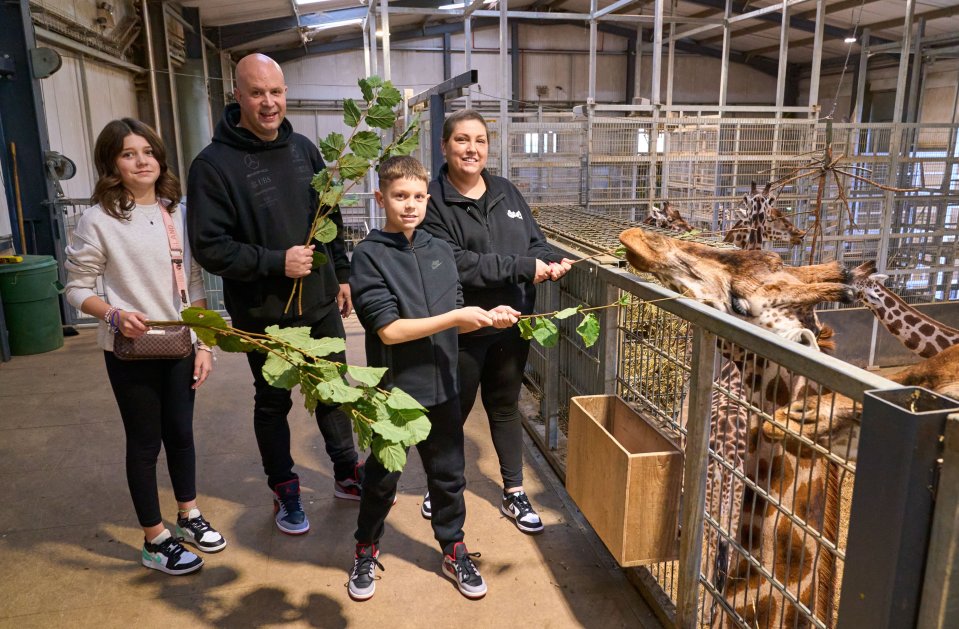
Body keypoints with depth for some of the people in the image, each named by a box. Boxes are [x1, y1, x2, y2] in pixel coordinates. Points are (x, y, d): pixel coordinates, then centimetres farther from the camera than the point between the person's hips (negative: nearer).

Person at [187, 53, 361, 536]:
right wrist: (276, 262, -23)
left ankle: (347, 473, 37)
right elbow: (209, 247, -17)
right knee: (272, 403, 13)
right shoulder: (214, 164, -13)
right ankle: (284, 491, 32)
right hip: (263, 314, -4)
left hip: (321, 303, 5)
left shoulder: (304, 149, 4)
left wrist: (342, 274, 12)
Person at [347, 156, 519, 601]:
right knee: (381, 478, 15)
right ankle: (366, 551, 38)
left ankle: (453, 551, 37)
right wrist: (456, 317, -21)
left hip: (441, 389, 4)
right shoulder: (369, 256, -12)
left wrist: (487, 317, -10)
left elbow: (451, 323, 9)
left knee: (448, 475, 17)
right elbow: (388, 330, -19)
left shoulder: (440, 251, 4)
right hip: (392, 390, -4)